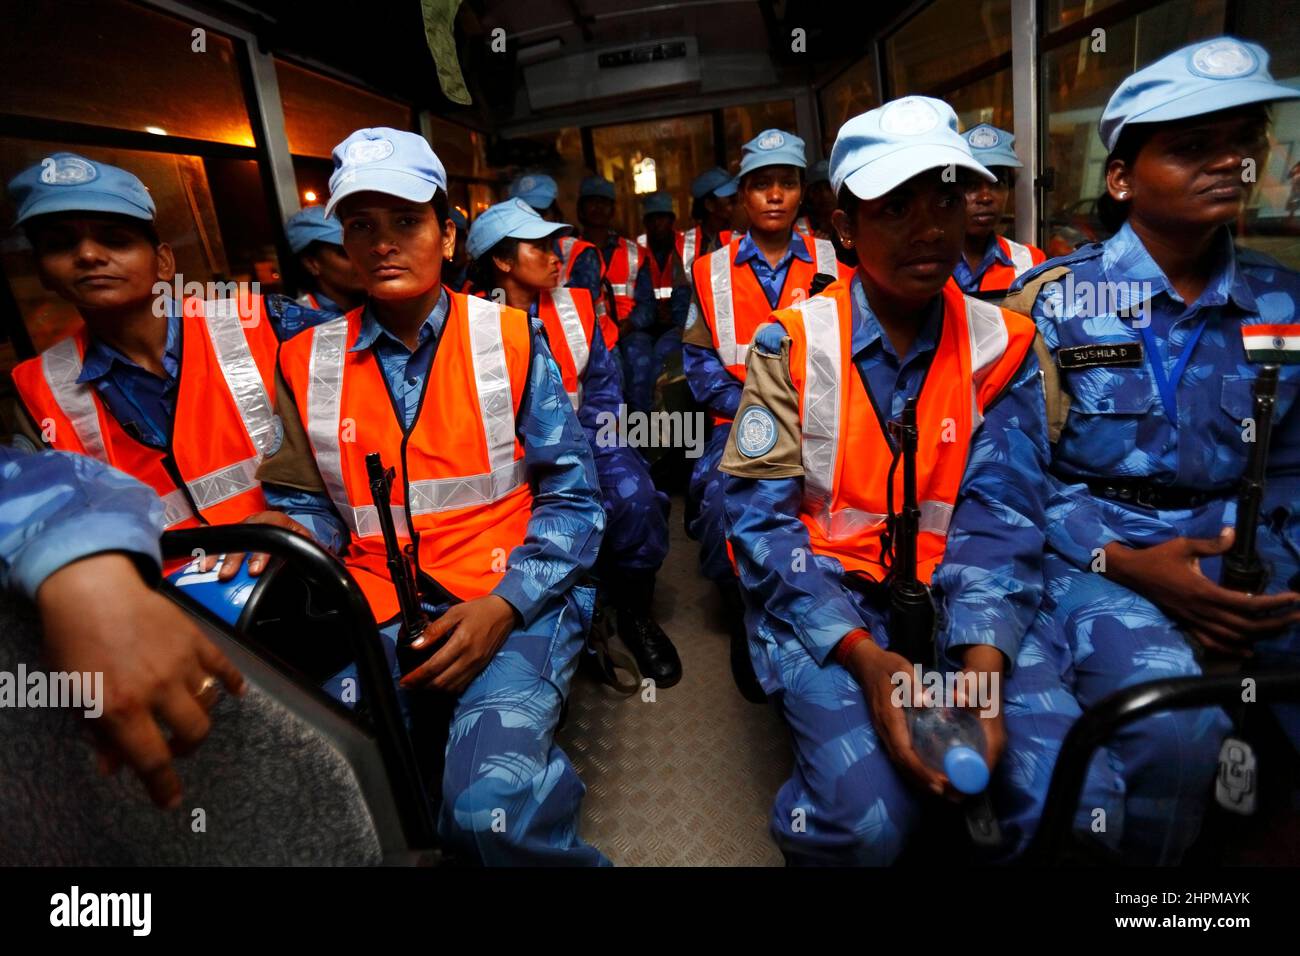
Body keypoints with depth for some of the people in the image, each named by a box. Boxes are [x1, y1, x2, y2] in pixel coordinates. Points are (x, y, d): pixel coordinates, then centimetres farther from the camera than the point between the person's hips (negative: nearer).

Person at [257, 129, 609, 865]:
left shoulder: (508, 337, 2)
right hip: (377, 611, 3)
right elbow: (314, 503, 17)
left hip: (514, 598, -2)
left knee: (491, 802, -26)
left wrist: (505, 605, -14)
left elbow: (573, 496, -2)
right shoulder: (308, 362, 9)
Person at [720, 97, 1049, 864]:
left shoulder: (1000, 345, 2)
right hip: (820, 593, -2)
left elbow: (999, 517, -6)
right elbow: (762, 519, -11)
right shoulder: (793, 342, -6)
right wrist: (863, 656, -24)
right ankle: (814, 820, 13)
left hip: (950, 596, 3)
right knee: (869, 810, -23)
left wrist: (981, 661, -23)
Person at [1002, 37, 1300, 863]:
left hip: (1234, 557, 5)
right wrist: (1118, 562, -18)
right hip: (1087, 550, -4)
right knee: (1173, 723, -28)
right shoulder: (1049, 300, -4)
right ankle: (1133, 865, 4)